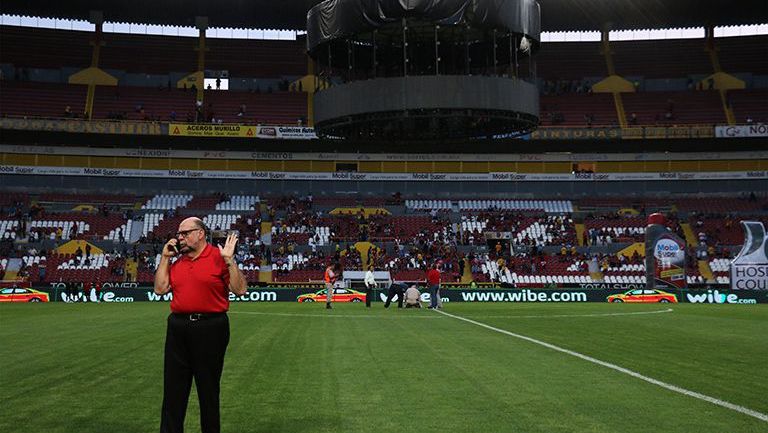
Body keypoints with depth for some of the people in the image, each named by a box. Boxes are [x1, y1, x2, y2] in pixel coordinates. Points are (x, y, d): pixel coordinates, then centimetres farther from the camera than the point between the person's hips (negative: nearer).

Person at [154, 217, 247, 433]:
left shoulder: (219, 257, -6)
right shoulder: (176, 261, 12)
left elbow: (240, 290, -10)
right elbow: (160, 289, 7)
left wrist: (229, 260, -19)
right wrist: (165, 257, 6)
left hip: (210, 328, -5)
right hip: (178, 328, 5)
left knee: (208, 387, 8)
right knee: (173, 387, 11)